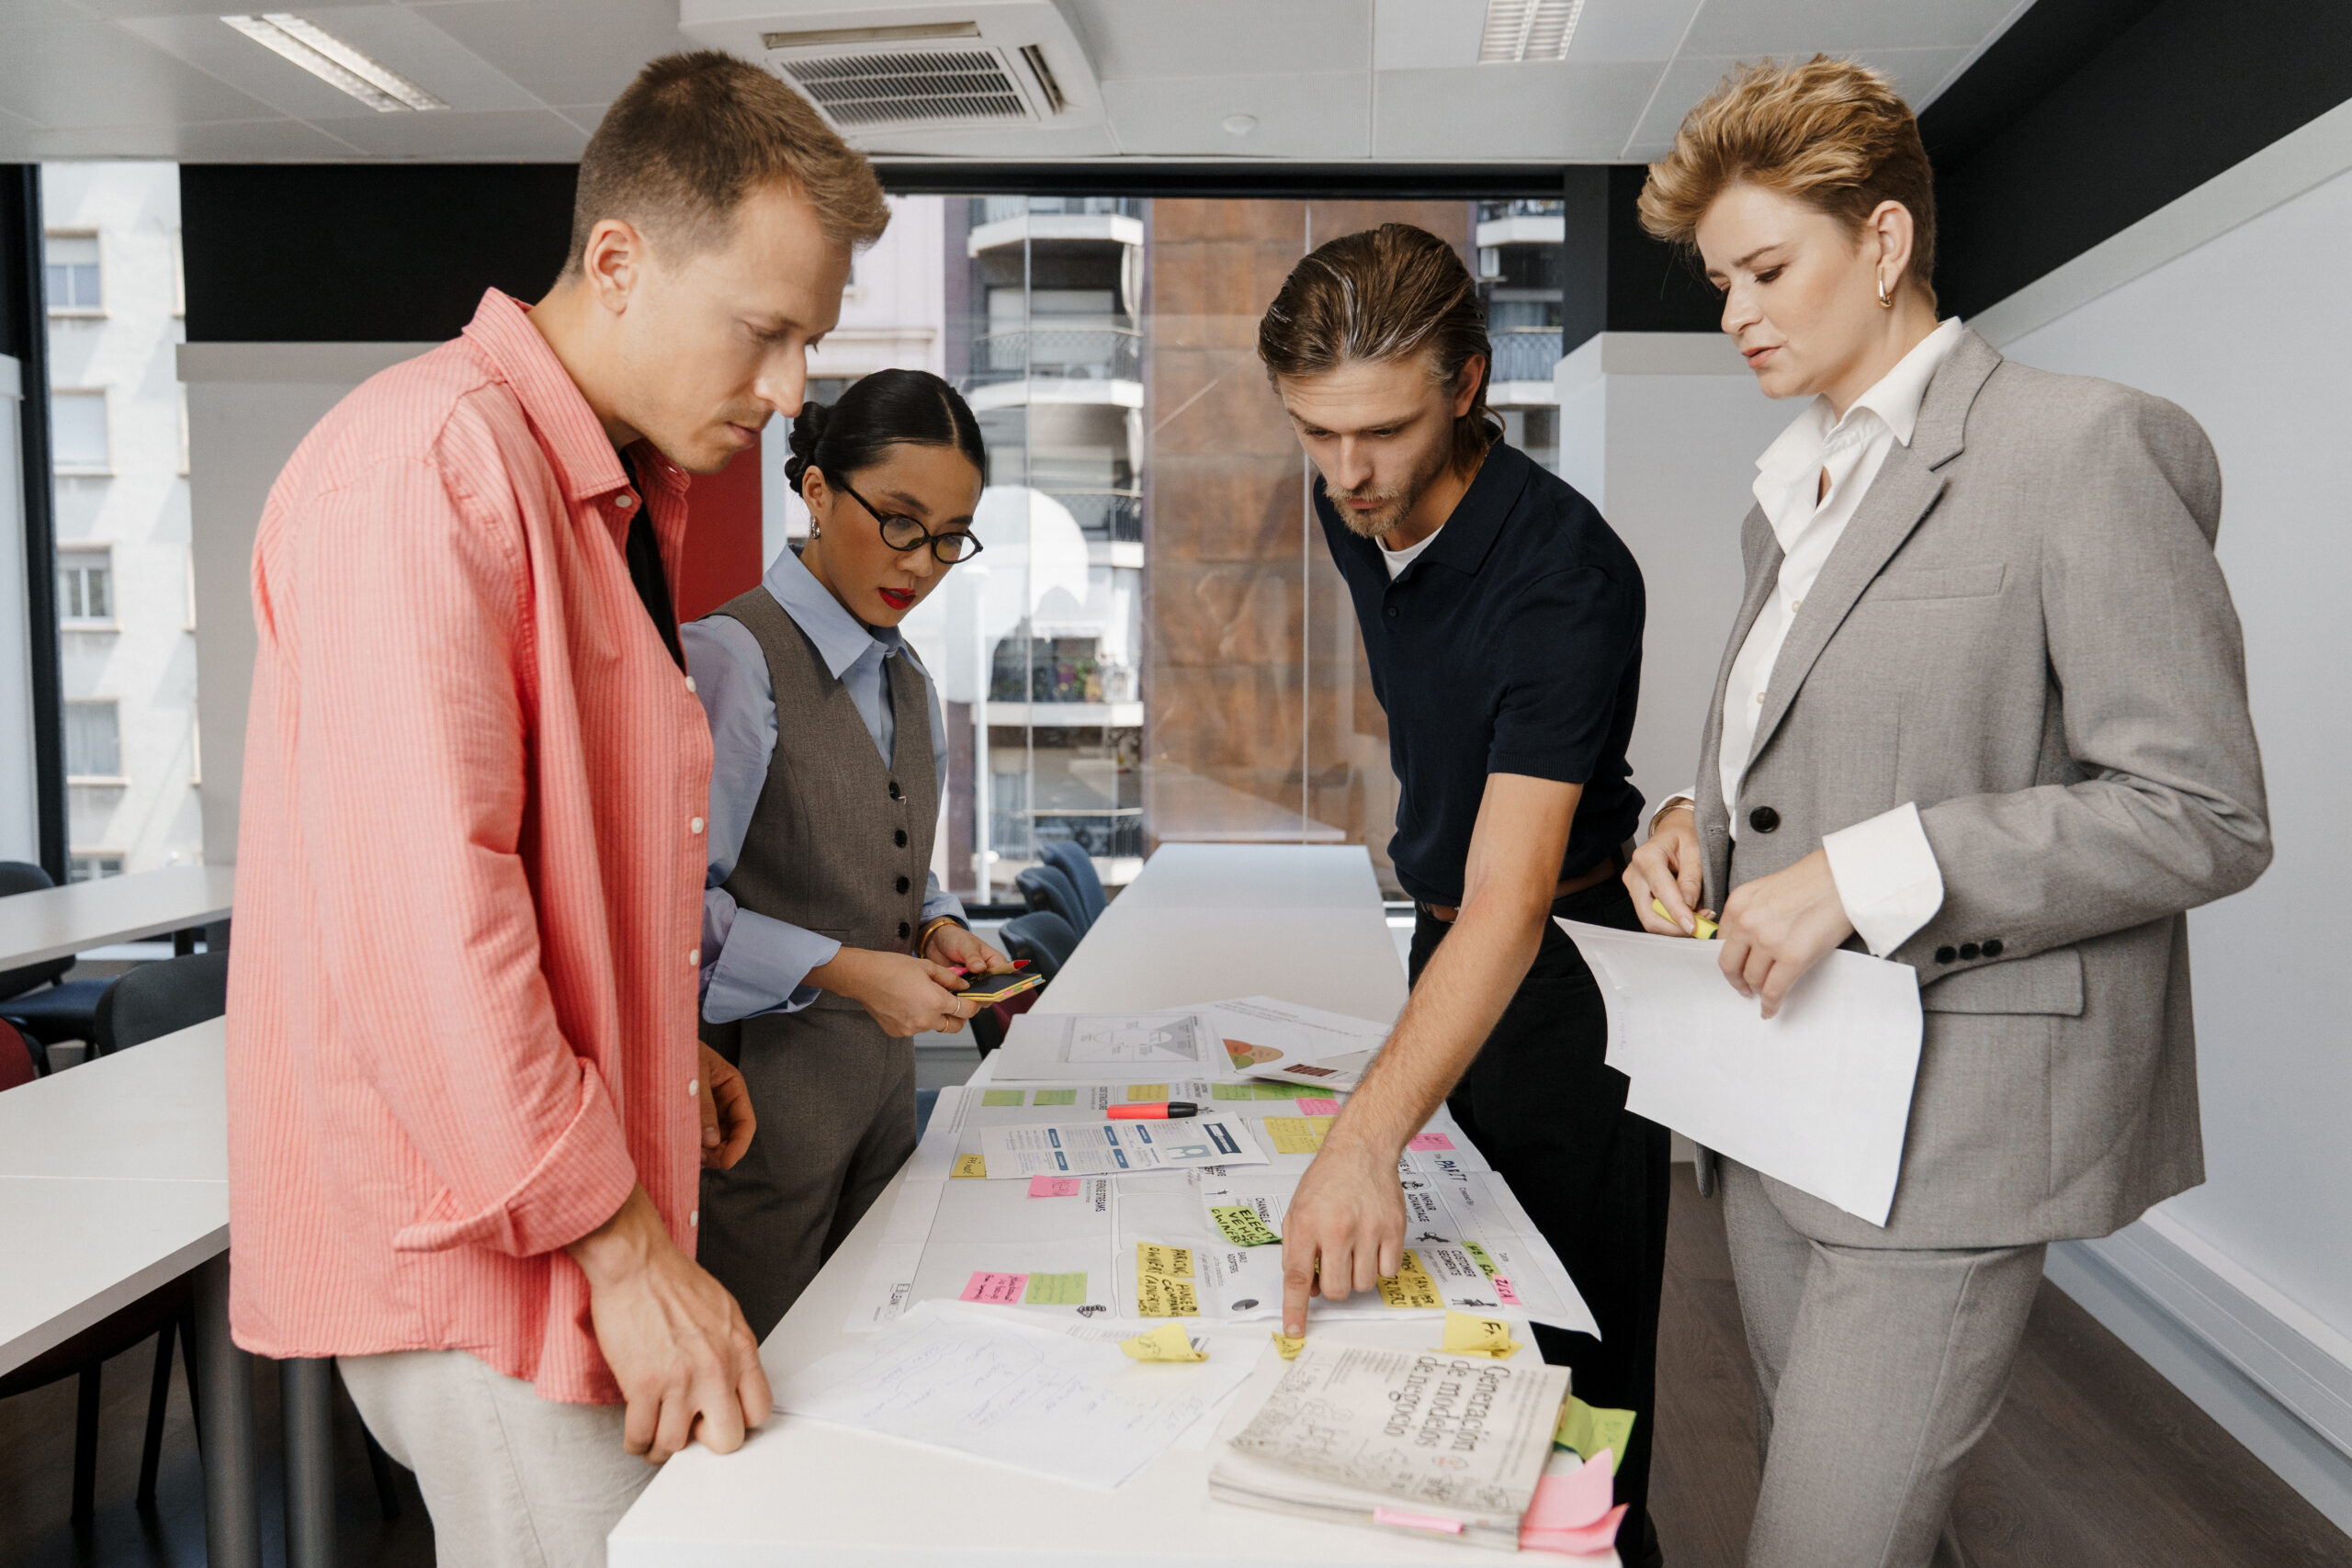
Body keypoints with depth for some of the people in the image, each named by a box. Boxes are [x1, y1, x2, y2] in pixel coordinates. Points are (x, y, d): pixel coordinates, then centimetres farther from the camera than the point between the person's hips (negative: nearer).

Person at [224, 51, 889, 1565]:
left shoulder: (619, 493, 15)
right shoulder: (429, 464, -18)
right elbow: (418, 913, -25)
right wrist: (620, 1244, -20)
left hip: (582, 1195, 9)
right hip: (471, 1218, -9)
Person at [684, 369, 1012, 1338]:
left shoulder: (909, 686, 13)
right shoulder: (732, 658, -14)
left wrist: (936, 930, 2)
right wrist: (845, 971, -22)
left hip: (880, 1076, 8)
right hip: (756, 1083, -7)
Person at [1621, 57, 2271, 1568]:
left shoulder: (2079, 447, -11)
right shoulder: (1797, 488, 15)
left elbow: (2205, 814, -16)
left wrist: (1867, 873, -23)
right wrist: (1701, 821, 3)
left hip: (1949, 1114, -8)